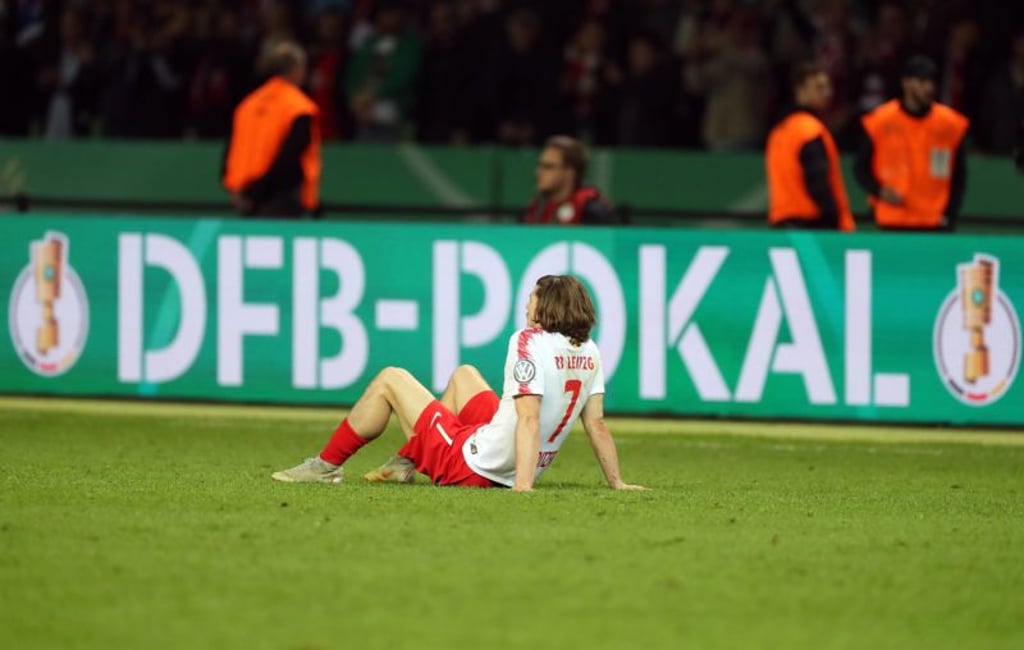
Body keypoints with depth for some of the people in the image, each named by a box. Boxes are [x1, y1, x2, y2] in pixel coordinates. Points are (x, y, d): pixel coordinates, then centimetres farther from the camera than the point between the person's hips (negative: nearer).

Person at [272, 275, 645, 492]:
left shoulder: (530, 342, -22)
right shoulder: (589, 353, -1)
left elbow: (529, 419, -30)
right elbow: (596, 423, 0)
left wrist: (523, 486, -35)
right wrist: (615, 482, 8)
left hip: (473, 465, -8)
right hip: (517, 472, 8)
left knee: (390, 380, 9)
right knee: (463, 374, 32)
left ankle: (326, 466, 20)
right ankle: (405, 463, 37)